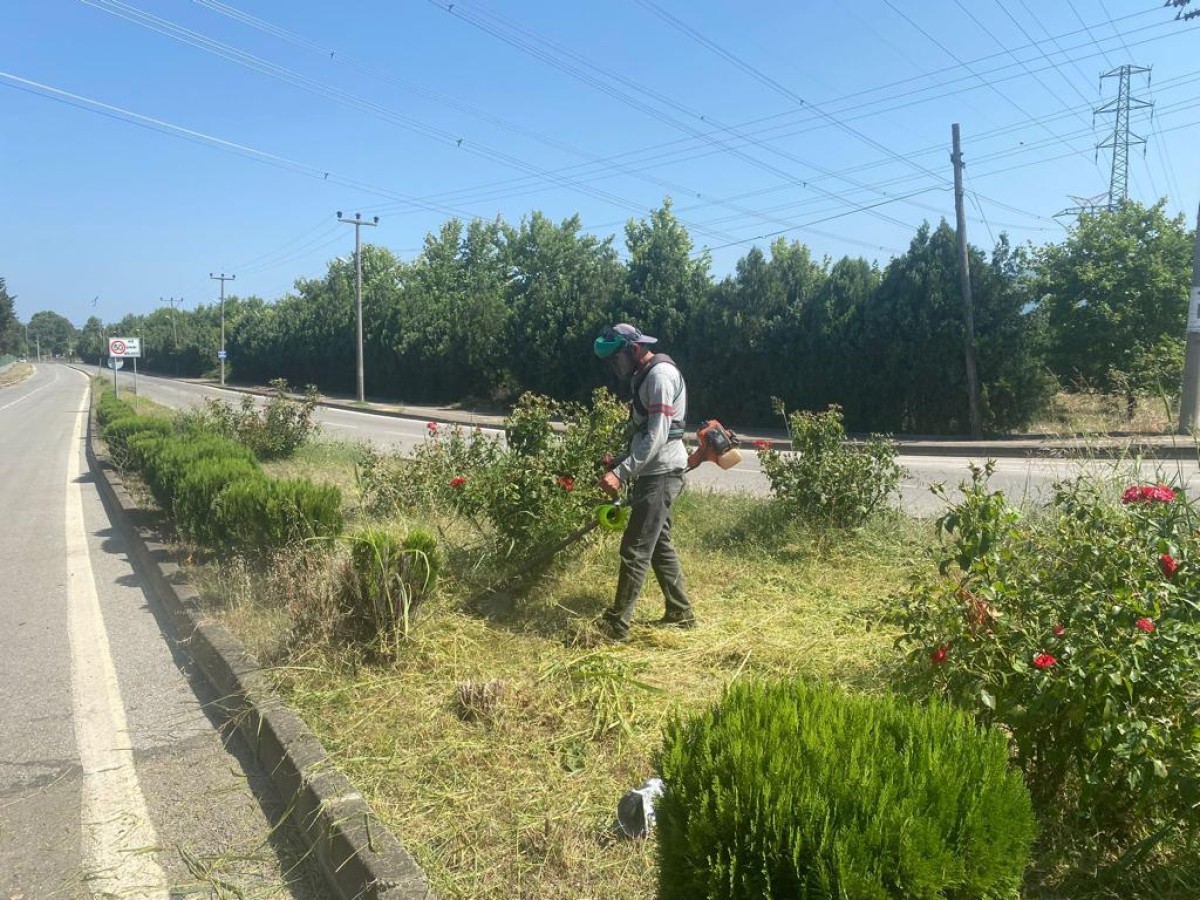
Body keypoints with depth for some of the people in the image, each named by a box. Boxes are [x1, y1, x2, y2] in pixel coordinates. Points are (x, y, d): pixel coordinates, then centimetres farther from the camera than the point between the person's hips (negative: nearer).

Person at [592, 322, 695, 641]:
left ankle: (616, 625, -3)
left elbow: (657, 436, -22)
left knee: (635, 549, -8)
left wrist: (621, 473, -25)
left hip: (661, 472, -10)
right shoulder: (644, 375, 17)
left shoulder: (660, 374, -15)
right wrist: (619, 464, 11)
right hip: (653, 472, 11)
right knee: (658, 545, 15)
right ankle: (680, 614, 25)